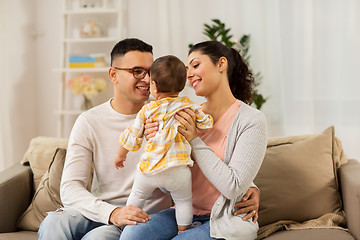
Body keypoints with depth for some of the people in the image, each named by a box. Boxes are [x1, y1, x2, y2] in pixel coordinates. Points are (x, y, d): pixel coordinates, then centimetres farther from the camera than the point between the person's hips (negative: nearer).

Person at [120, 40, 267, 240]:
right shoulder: (190, 115, 6)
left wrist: (194, 140, -16)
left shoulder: (252, 120, -9)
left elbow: (234, 187, -16)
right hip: (188, 212, 5)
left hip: (228, 221, -4)